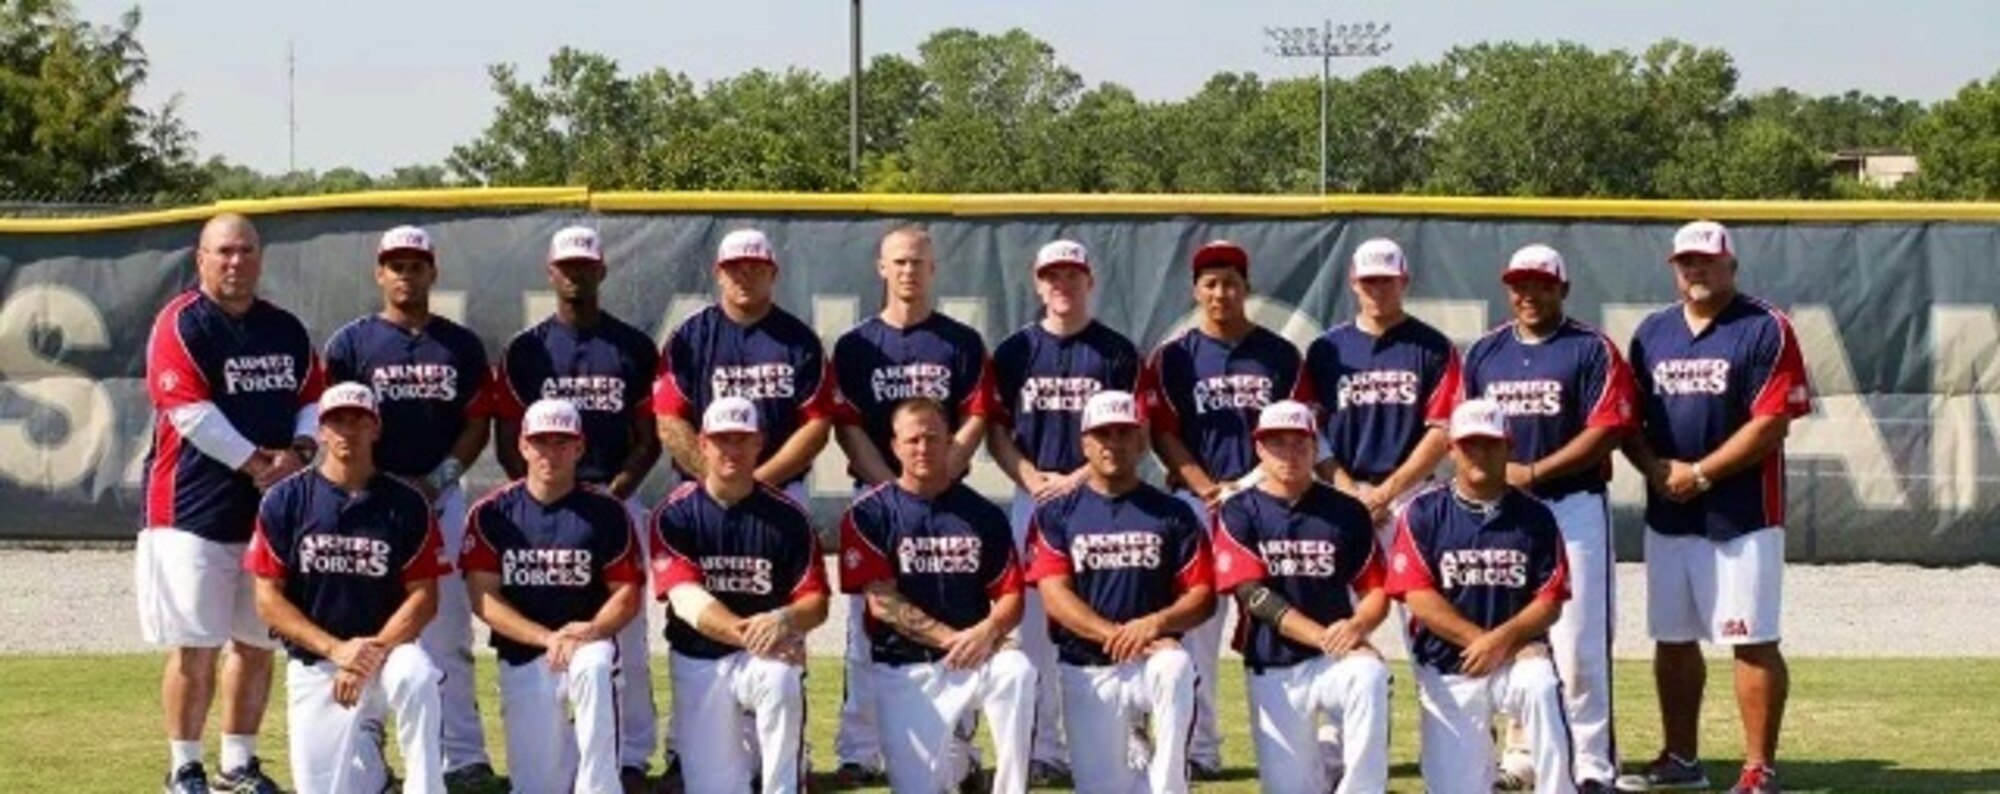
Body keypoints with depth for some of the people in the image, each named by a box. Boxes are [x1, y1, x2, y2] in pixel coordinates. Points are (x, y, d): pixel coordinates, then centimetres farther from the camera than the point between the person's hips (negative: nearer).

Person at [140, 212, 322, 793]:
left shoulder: (287, 330, 13)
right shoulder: (180, 325, -7)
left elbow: (315, 400, 13)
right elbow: (191, 413, -15)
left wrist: (299, 452, -7)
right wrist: (256, 462, -16)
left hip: (272, 507, 6)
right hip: (194, 511, -6)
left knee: (257, 642, 9)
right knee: (195, 646, -5)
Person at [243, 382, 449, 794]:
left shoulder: (407, 504, -1)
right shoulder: (284, 501, -1)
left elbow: (423, 596, -3)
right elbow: (268, 599, -4)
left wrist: (374, 652, -19)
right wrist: (336, 650, -17)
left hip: (387, 650, -1)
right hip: (313, 662, 1)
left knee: (416, 675, -37)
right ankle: (364, 750, 27)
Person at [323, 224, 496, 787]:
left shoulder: (461, 345, 9)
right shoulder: (352, 342, 4)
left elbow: (478, 423, 7)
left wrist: (437, 479, -7)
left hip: (442, 495, 2)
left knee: (448, 630, 3)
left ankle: (463, 754, 5)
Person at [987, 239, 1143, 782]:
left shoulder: (1116, 352, 4)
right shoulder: (1015, 351, 9)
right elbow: (996, 431, 8)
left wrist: (1077, 478, -11)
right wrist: (1034, 479, -8)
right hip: (1033, 498, 2)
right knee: (1036, 628, 2)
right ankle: (1045, 749, 8)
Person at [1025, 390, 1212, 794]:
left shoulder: (1173, 513, 5)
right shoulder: (1057, 514, 5)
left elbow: (1203, 596, -1)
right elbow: (1054, 593, -7)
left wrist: (1155, 624, -22)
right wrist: (1115, 635, -22)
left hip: (1153, 658, -1)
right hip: (1086, 670, 1)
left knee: (1176, 668, -36)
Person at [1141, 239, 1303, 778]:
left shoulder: (1281, 356, 9)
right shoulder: (1173, 358, 8)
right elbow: (1163, 434, 4)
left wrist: (1244, 485, -9)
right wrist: (1205, 487, -10)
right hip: (1196, 501, 0)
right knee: (1196, 628, -3)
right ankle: (1199, 747, 0)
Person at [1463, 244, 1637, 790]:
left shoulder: (1592, 351, -2)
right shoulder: (1484, 353, 13)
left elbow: (1606, 432, -11)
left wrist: (1533, 472, -15)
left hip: (1573, 507, -5)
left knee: (1578, 643, -7)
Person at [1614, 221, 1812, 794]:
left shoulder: (1766, 329, -6)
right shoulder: (1652, 332, 12)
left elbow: (1771, 423, -13)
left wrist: (1699, 474, -16)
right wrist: (1654, 467, -6)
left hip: (1742, 516, -6)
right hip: (1666, 515, 6)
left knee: (1753, 642, -6)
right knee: (1672, 639, 12)